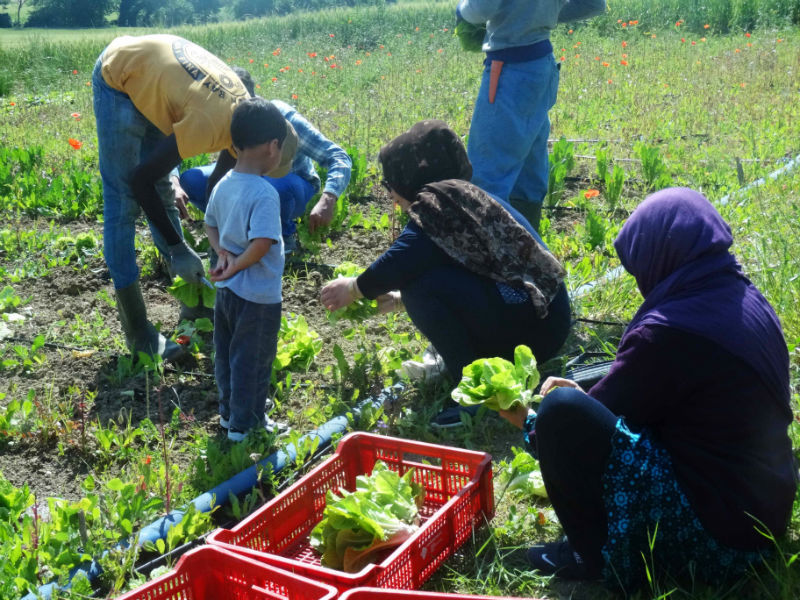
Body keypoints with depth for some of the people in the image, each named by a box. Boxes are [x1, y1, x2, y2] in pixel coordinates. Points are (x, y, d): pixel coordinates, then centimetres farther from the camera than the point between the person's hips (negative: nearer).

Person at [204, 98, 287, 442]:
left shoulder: (223, 185, 1)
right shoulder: (265, 195, -24)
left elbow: (210, 225, 13)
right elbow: (261, 244, -31)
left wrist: (223, 254, -1)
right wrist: (237, 266, -17)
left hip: (226, 292, 8)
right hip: (257, 297, -8)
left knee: (226, 354, 21)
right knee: (252, 362, 7)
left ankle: (228, 412, 38)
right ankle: (243, 426, 19)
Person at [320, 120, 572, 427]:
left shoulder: (437, 204, -11)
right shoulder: (468, 197, 16)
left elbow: (399, 263, -20)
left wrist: (354, 288, -2)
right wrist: (398, 298, 29)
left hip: (529, 328, -10)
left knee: (422, 285, -18)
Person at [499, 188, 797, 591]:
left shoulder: (669, 330, -24)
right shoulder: (743, 298, 3)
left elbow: (593, 416, -8)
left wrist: (529, 423, 10)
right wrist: (586, 393, 22)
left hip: (712, 536, -9)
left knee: (562, 410, -19)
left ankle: (599, 556, -1)